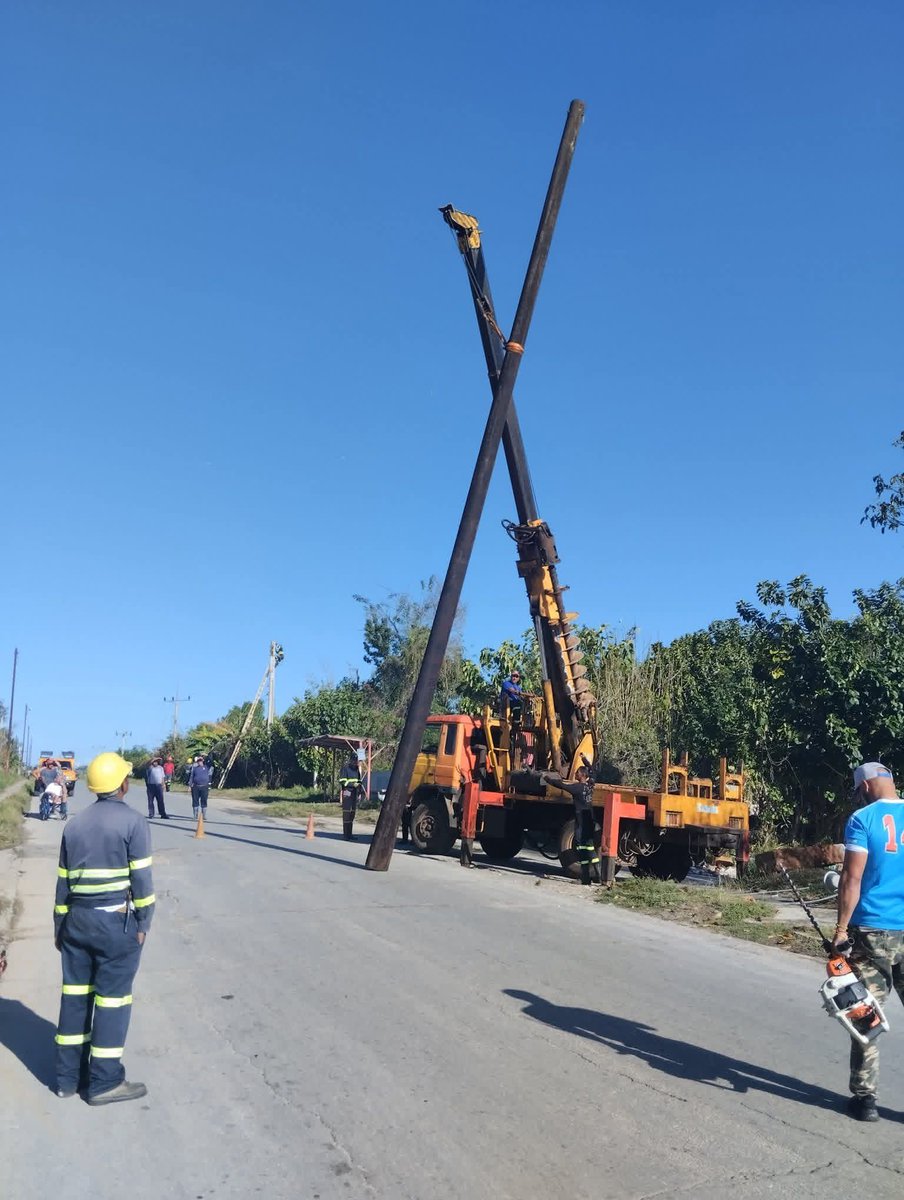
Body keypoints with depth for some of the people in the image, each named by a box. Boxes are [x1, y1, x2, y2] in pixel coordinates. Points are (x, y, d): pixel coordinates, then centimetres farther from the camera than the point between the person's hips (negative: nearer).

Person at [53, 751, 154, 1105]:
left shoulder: (75, 824, 8)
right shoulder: (132, 822, -10)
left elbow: (62, 881, 12)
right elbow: (141, 877, -12)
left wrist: (59, 925, 19)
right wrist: (142, 924, -4)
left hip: (77, 919, 6)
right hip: (116, 921, -6)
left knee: (75, 994, 14)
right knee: (112, 998, 2)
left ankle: (68, 1075, 23)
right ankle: (105, 1082, 9)